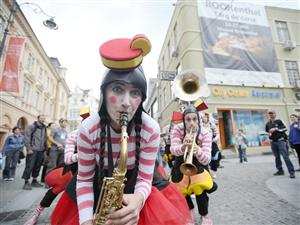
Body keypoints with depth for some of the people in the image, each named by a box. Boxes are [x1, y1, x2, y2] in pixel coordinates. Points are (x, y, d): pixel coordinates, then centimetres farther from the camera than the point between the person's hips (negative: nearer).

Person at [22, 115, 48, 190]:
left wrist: (45, 148, 10)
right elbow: (27, 138, -9)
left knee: (38, 166, 11)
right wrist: (29, 149, -14)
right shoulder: (31, 127, -4)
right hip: (33, 150, -5)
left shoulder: (44, 128, 13)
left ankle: (34, 181, 23)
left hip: (41, 151, 6)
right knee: (29, 166, -4)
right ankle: (26, 182, 7)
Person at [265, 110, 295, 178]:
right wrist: (268, 134, -1)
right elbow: (266, 132, 20)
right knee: (277, 157, 10)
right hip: (273, 142, 4)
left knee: (285, 156, -9)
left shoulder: (279, 121, 1)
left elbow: (285, 128, -7)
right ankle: (280, 170, 18)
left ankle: (291, 171, -3)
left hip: (280, 141, -4)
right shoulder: (267, 124, 11)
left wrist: (276, 129, -16)